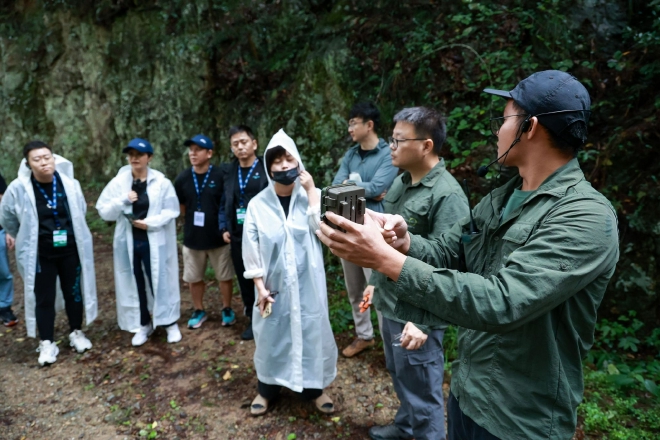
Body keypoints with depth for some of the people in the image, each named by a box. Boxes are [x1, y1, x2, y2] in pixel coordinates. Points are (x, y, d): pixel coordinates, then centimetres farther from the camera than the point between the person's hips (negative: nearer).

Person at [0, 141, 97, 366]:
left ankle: (76, 333, 33)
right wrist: (27, 239, 12)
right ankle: (47, 344, 23)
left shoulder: (70, 184, -9)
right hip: (40, 255, -2)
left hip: (71, 251, 2)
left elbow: (81, 211, 11)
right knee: (44, 299, 7)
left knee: (74, 293, 14)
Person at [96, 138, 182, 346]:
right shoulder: (118, 182, 1)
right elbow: (104, 212, -1)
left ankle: (170, 323, 20)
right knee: (135, 284, 11)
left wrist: (150, 222, -17)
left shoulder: (162, 182, -5)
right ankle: (144, 325, 28)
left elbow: (172, 210, -5)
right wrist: (122, 200, -17)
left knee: (160, 281, 4)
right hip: (128, 242, 3)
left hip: (154, 242, -2)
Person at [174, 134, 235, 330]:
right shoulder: (183, 179, -2)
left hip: (218, 237, -3)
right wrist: (191, 220, 9)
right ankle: (199, 310, 35)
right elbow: (180, 206, 12)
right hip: (192, 237, 4)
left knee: (224, 276, 11)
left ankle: (227, 309, 31)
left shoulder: (220, 176, -15)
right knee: (194, 278, 15)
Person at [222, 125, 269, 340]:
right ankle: (253, 319, 27)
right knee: (245, 279, 12)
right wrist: (225, 228, 7)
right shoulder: (229, 170, 9)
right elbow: (225, 202, 13)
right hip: (238, 235, 5)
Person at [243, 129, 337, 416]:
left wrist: (311, 191, -19)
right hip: (274, 284, 0)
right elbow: (251, 250, -3)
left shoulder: (311, 196, -4)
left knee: (310, 332, 11)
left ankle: (314, 388, 31)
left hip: (306, 283, 0)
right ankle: (267, 389, 34)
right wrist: (260, 287, -7)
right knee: (272, 335, 13)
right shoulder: (258, 204, -5)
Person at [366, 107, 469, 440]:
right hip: (389, 304, 9)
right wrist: (375, 282, 20)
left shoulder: (447, 195, -20)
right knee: (399, 376, 27)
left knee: (421, 389, 9)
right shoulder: (400, 182, 7)